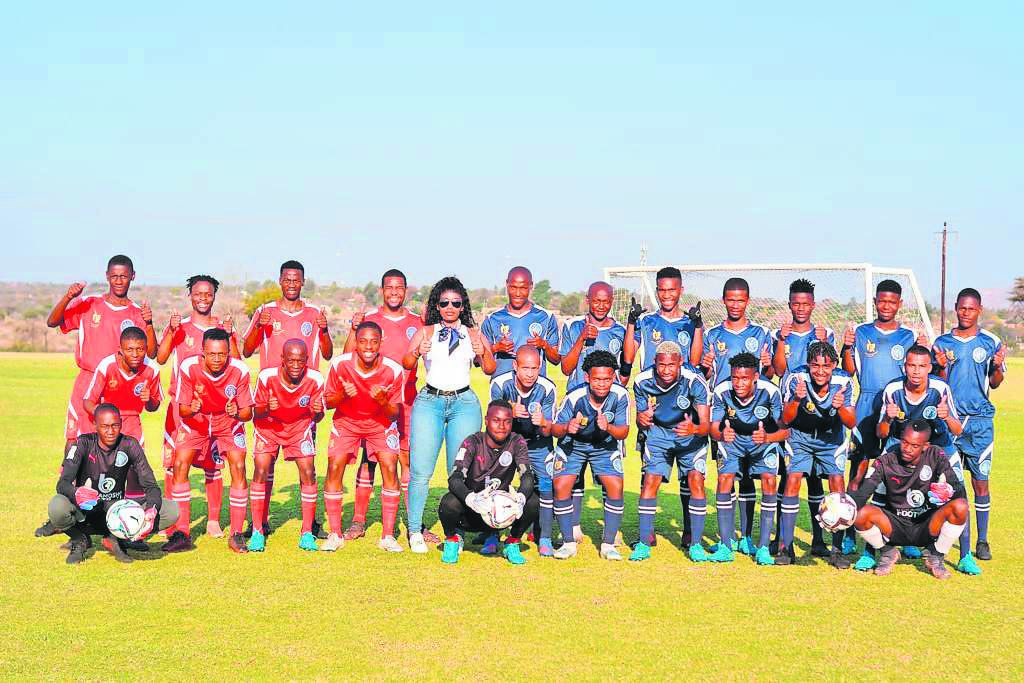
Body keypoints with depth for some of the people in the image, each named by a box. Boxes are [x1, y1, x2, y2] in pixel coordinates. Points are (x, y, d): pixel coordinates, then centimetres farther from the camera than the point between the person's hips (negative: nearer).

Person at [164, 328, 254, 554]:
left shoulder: (240, 370, -23)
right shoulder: (188, 367, -24)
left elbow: (248, 414, -17)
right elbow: (182, 410, -17)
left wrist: (237, 413, -39)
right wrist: (191, 409, -40)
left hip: (229, 423, 0)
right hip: (195, 422, 1)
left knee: (238, 466, -18)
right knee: (180, 464, -16)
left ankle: (236, 535, -7)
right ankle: (181, 533, -6)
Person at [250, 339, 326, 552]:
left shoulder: (315, 379, -24)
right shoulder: (266, 377, -26)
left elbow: (316, 418, -13)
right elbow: (256, 413, -16)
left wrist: (318, 412, -37)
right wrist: (266, 409, -39)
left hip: (300, 426, 1)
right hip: (268, 425, -1)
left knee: (307, 472, -12)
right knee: (261, 470, -15)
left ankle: (307, 534, -1)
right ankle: (257, 532, -2)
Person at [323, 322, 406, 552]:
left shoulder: (394, 371, -20)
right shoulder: (339, 364, -19)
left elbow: (394, 413, -11)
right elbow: (328, 401, -7)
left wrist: (383, 401, -33)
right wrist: (343, 395, -29)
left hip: (381, 422, 0)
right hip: (346, 421, 1)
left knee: (390, 465, -17)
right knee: (335, 465, -15)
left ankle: (388, 536, -7)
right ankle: (335, 535, -2)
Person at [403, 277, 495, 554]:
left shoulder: (474, 334, 14)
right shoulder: (425, 332, 11)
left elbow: (491, 369, 5)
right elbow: (406, 363, 0)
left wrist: (483, 354, -16)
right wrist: (417, 353, -21)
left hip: (464, 403, 1)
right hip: (429, 401, 0)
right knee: (421, 471, -8)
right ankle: (414, 531, 4)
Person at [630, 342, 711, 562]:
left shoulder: (695, 381, -25)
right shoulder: (643, 382, -16)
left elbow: (706, 424, -27)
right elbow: (641, 421, -6)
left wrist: (694, 429, -50)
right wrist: (641, 420, -30)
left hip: (692, 436, -2)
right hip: (659, 434, 2)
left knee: (696, 480, -17)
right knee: (650, 481, -11)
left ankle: (695, 544, -6)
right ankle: (644, 542, -1)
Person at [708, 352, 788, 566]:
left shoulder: (770, 392, -29)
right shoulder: (722, 391, -24)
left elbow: (785, 430, -28)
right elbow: (713, 427, -22)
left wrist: (766, 438, -49)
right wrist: (721, 434, -46)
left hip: (765, 439, -1)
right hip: (733, 439, 1)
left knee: (769, 481, -20)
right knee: (724, 479, -17)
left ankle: (763, 548, -12)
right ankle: (725, 546, -10)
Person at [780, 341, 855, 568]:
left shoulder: (843, 382, -19)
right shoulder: (797, 378, -23)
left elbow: (851, 423, -18)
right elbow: (786, 420, -22)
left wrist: (841, 408, -40)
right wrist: (796, 399, -41)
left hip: (831, 438, 1)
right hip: (801, 435, -1)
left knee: (837, 481, -15)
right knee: (793, 479, -18)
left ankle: (837, 549, -7)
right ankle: (786, 546, -11)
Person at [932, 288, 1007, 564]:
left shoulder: (990, 342, 3)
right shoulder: (942, 342, 6)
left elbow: (994, 384, 4)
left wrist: (997, 367, -16)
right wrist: (941, 367, -13)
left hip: (980, 419, -1)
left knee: (980, 481, 2)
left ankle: (982, 540, 14)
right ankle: (963, 543, 7)